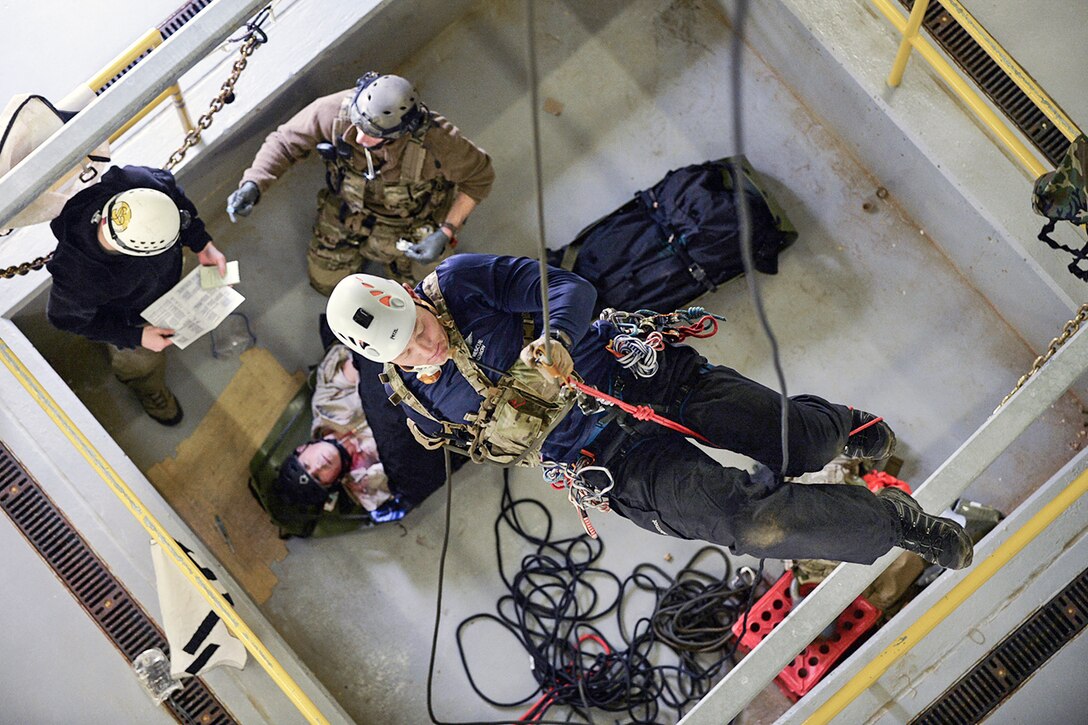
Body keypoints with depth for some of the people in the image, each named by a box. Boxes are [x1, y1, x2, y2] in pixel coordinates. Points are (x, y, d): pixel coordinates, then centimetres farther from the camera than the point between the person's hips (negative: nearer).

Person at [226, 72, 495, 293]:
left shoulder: (435, 141, -42)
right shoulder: (336, 110, -36)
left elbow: (480, 176, -24)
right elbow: (285, 141, -20)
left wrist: (446, 233, -29)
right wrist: (253, 183, -36)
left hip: (410, 222, -2)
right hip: (349, 211, 3)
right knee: (325, 281, 17)